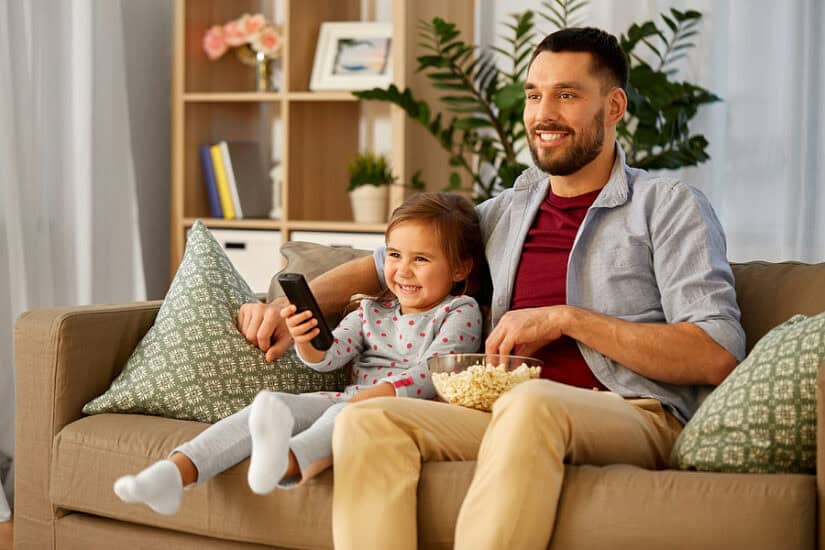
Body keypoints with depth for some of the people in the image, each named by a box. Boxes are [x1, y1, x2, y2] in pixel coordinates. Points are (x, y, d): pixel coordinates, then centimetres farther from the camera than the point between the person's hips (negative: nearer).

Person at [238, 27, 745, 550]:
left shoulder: (670, 206, 6)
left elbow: (718, 355, -6)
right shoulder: (508, 210, 22)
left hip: (632, 416, -4)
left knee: (530, 404, -38)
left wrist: (566, 319, -10)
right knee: (366, 421, -22)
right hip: (509, 418, 5)